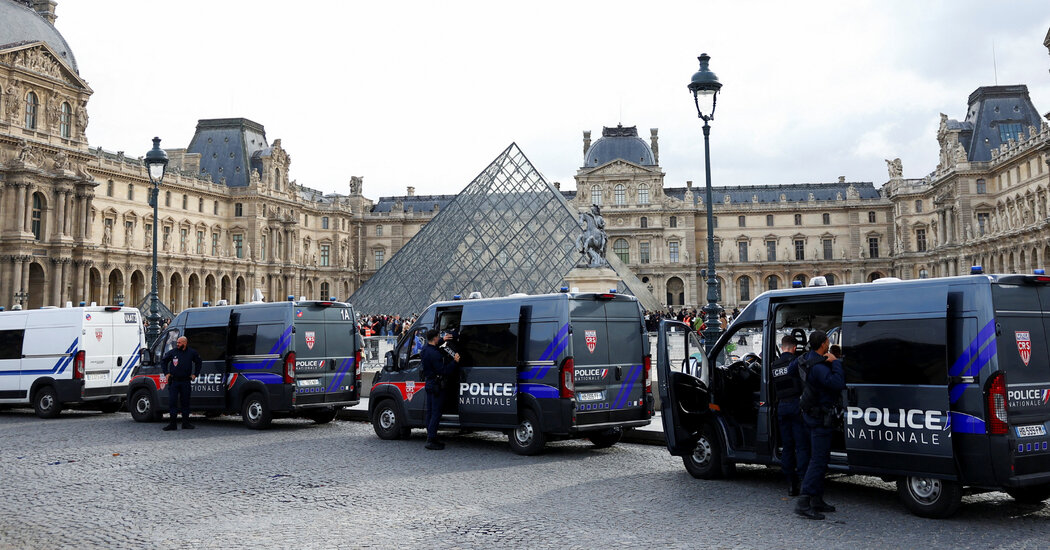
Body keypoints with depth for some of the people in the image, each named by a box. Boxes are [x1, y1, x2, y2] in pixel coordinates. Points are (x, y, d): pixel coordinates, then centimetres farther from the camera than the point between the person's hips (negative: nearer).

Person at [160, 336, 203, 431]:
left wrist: (195, 374, 11)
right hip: (174, 381, -1)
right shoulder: (172, 352, 0)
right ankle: (172, 424, 0)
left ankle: (186, 423, 15)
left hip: (186, 381, 1)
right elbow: (163, 361, 15)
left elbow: (198, 362, 19)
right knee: (172, 402, -4)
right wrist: (166, 373, 8)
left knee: (185, 402, 7)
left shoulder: (192, 353, 2)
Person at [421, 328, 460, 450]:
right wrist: (454, 361, -17)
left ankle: (431, 438, 21)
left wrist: (443, 339, 30)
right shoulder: (434, 354, -24)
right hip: (436, 385, -10)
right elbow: (443, 371, -24)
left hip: (429, 384, 10)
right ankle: (431, 440, -7)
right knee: (436, 413, -6)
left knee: (430, 412, 14)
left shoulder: (425, 348, 6)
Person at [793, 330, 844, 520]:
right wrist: (835, 363, -19)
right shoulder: (818, 367, -25)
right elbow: (839, 384, -31)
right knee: (818, 461, -10)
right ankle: (803, 503, -13)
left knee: (819, 458, 17)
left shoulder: (805, 359, 6)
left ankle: (817, 500, 24)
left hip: (812, 414, 11)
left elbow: (794, 365, 30)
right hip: (820, 417, -10)